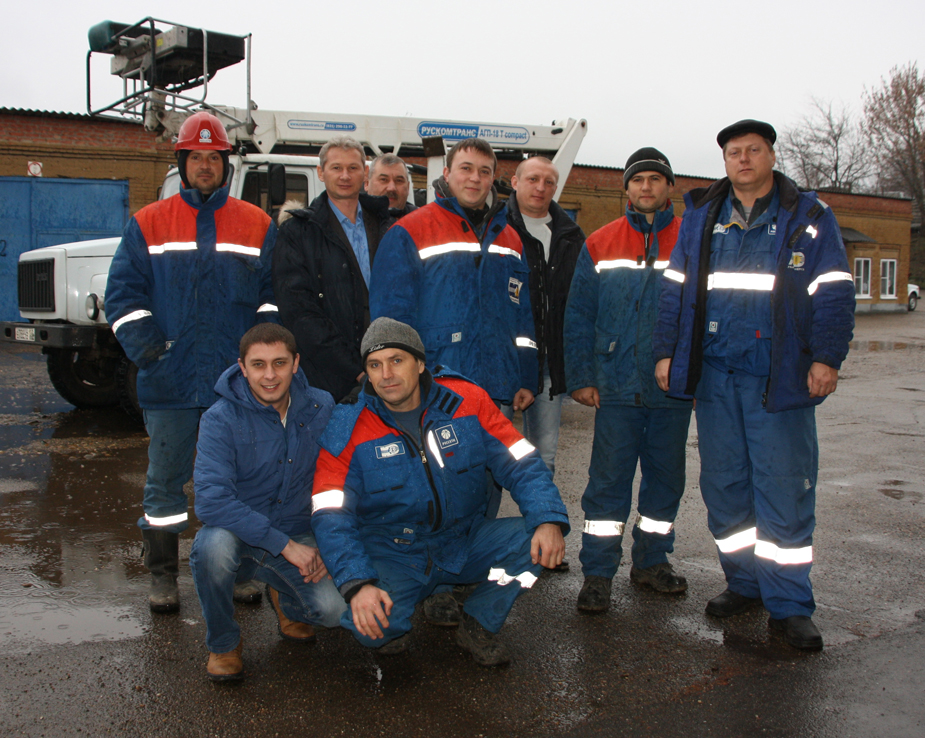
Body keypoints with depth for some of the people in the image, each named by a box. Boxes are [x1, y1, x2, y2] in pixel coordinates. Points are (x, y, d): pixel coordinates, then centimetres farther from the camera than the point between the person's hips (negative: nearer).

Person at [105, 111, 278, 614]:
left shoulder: (257, 226, 8)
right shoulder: (148, 224, 8)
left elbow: (274, 294, 5)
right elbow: (123, 293, 4)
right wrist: (146, 348, -9)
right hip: (168, 382, 0)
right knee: (165, 482, 6)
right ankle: (162, 576, 18)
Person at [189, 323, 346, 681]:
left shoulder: (320, 408, -5)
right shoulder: (221, 420, -16)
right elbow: (210, 501, -28)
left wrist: (325, 543, -11)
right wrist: (285, 545, -31)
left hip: (297, 538, 2)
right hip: (238, 536, -2)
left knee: (333, 609, -21)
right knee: (215, 543, -36)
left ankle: (285, 599, 18)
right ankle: (223, 643, -6)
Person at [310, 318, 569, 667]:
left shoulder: (467, 399, -6)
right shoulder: (348, 431, -10)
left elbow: (520, 464, -6)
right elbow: (331, 517, -16)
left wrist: (549, 519, -25)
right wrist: (358, 583, -32)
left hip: (464, 544, 3)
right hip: (393, 556, -2)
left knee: (537, 540, -20)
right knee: (369, 622, -31)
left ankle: (477, 625, 4)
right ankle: (391, 628, 9)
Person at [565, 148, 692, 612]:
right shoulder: (600, 246, 5)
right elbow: (578, 317, 5)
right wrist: (581, 378, -2)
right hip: (617, 388, -1)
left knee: (666, 477, 12)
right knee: (608, 481, -1)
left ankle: (652, 560, 28)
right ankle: (597, 573, 8)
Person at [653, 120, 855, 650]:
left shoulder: (810, 217, 4)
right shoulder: (700, 217, 13)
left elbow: (832, 293, 0)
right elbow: (676, 289, 14)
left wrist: (826, 357, -10)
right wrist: (668, 351, 8)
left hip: (780, 377, -3)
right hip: (715, 373, 4)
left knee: (784, 489, -4)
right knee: (724, 486, 8)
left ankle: (790, 604, 5)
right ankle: (745, 584, 22)